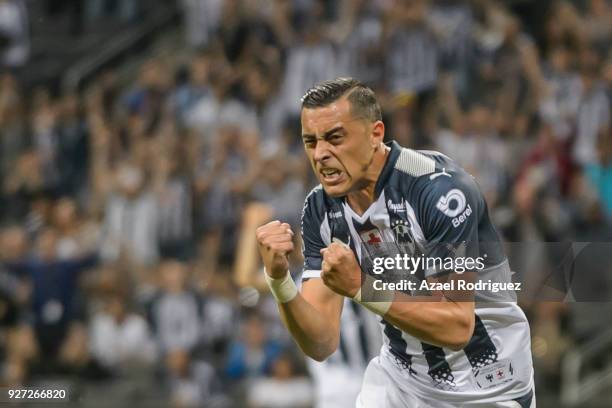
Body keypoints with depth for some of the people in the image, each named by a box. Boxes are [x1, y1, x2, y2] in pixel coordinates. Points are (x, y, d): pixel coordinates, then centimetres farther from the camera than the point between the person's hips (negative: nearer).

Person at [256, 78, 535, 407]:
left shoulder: (440, 189, -25)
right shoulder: (320, 209, -7)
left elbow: (457, 327, -28)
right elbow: (321, 343, -10)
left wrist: (360, 287, -36)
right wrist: (279, 280, -27)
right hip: (400, 377, 5)